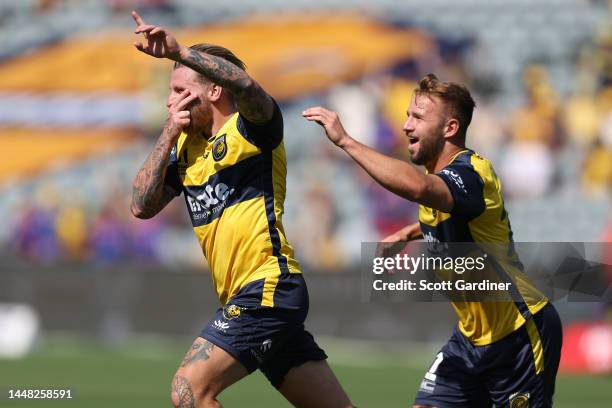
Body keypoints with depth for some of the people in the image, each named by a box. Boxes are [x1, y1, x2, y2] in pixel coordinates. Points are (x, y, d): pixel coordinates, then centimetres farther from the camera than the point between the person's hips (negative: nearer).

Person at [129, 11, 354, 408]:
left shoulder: (251, 127, -4)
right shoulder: (185, 147, 18)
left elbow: (247, 85, -27)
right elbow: (143, 206, 11)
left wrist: (179, 50, -32)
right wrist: (168, 134, 6)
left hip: (268, 285, -8)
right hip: (244, 299, 8)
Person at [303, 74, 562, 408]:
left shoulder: (472, 173, -25)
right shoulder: (436, 172, 4)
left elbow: (417, 188, -49)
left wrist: (345, 140, -44)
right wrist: (407, 233, 12)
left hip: (521, 335, -9)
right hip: (472, 337, 9)